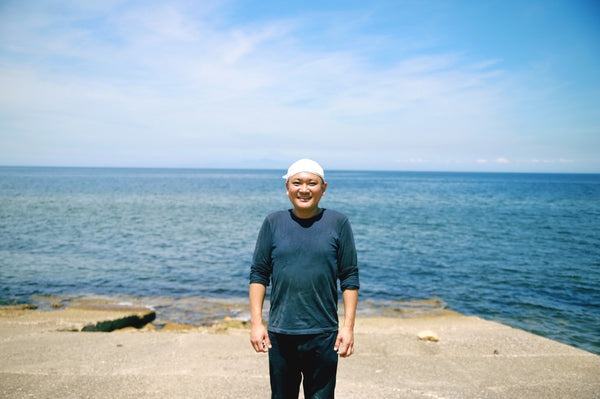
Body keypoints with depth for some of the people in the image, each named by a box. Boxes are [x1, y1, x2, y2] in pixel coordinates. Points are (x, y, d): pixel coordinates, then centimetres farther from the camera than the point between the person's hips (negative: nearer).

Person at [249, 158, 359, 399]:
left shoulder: (338, 223, 1)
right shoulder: (273, 223, 4)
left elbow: (350, 279, 2)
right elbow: (258, 274, 5)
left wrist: (349, 326, -3)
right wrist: (256, 322, -1)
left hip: (323, 335, -1)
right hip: (280, 334, 1)